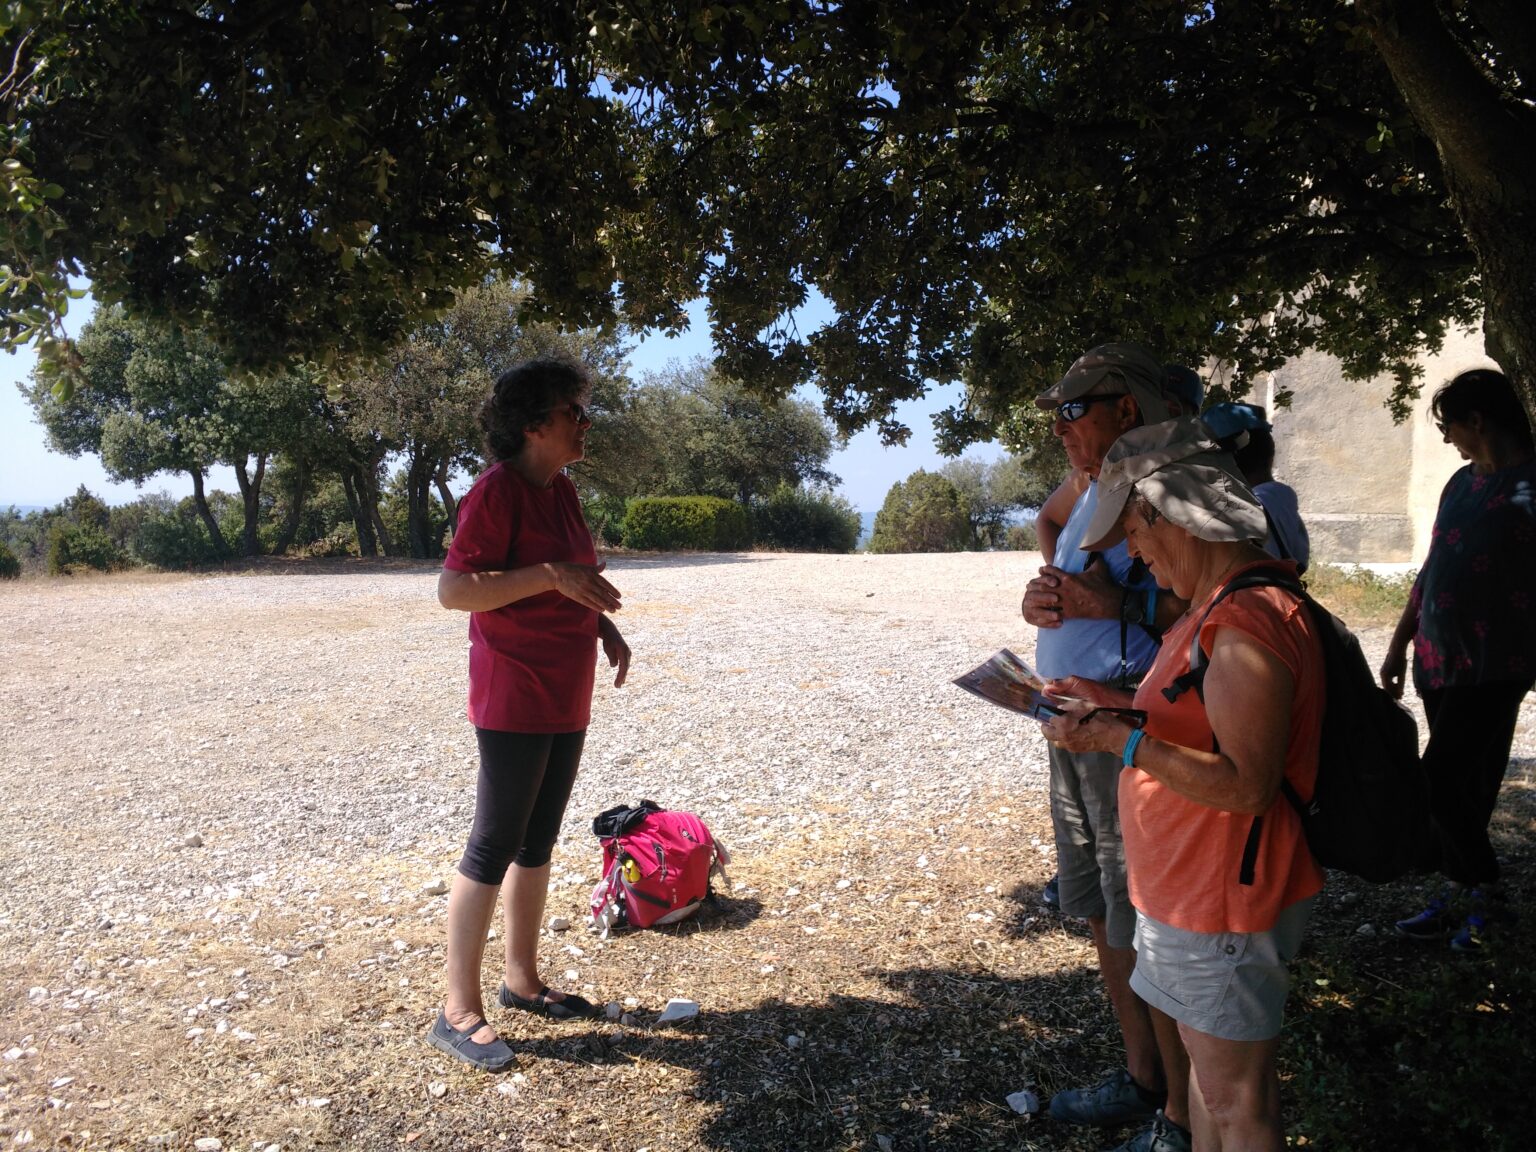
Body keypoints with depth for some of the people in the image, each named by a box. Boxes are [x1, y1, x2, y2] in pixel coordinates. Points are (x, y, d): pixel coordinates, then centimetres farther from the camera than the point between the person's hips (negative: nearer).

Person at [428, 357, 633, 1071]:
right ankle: (458, 1011, 11)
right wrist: (551, 575, -28)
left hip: (565, 699, 9)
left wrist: (604, 625, 7)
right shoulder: (497, 490, -15)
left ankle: (521, 979, 30)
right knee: (493, 849, -2)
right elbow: (453, 589, -21)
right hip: (514, 698, -9)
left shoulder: (561, 490, 11)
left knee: (537, 843, 16)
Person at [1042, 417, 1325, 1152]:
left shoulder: (1246, 622, -25)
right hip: (1187, 887, 11)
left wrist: (1121, 740, -27)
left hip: (1223, 902, -11)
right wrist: (1116, 705, 9)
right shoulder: (1221, 603, 10)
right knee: (1200, 1055, 24)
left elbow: (1245, 784, -29)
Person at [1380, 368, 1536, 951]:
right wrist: (1399, 645, 18)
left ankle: (1482, 891, 13)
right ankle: (1460, 895, 24)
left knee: (1442, 781, -8)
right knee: (1462, 785, 13)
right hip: (1439, 660, 7)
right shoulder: (1462, 483, 13)